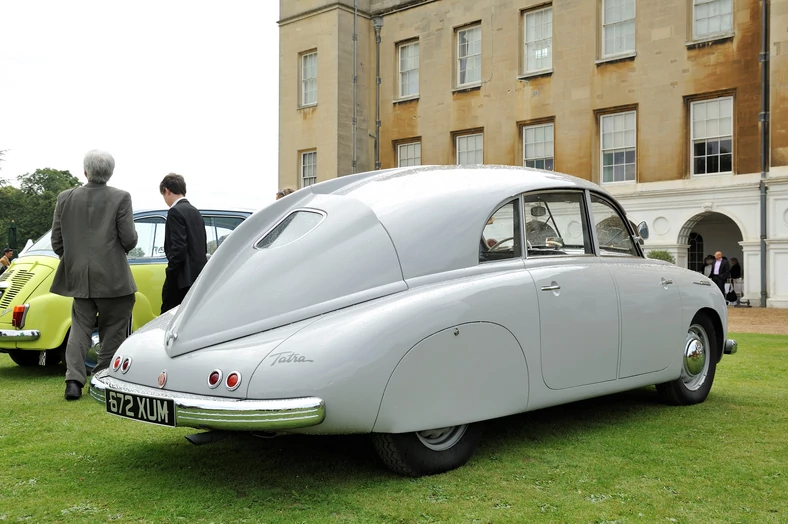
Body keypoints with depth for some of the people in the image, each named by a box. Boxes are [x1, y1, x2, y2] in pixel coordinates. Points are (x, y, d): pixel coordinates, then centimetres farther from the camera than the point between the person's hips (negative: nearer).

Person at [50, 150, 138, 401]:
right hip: (112, 278, -3)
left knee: (80, 328, 13)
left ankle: (74, 380, 0)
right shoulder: (121, 198, -8)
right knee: (113, 331, 8)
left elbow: (57, 242, 5)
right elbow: (129, 240, -12)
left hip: (78, 278, 4)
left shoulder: (65, 198, 2)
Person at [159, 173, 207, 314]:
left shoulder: (175, 212, -10)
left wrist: (170, 271, -11)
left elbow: (179, 247, -19)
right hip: (198, 274, 9)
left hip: (183, 277, -9)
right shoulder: (195, 212, 17)